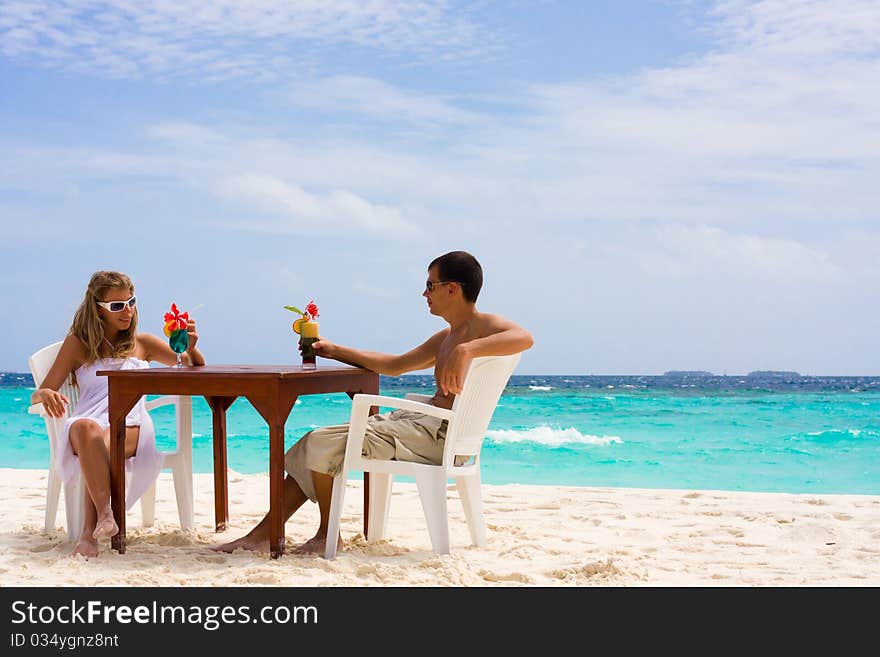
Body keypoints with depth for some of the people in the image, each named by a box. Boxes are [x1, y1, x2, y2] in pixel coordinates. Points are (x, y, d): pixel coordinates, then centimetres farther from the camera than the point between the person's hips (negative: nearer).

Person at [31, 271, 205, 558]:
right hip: (90, 419, 0)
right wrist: (46, 394, -14)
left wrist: (190, 348, 0)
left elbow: (196, 368, 25)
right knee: (85, 428, -40)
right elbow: (37, 395, 13)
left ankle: (88, 534, -46)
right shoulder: (77, 344, 17)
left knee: (99, 448, -37)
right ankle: (104, 516, -51)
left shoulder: (142, 343, 22)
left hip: (131, 426, 0)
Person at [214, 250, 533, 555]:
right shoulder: (445, 338, 22)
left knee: (322, 443, -14)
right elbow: (395, 365, 31)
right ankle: (261, 536, 10)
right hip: (417, 420, 10)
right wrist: (335, 351, 29)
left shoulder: (483, 325, -7)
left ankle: (328, 536, 4)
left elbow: (524, 337, -29)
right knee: (315, 445, 9)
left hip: (437, 433, -10)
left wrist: (466, 350, -41)